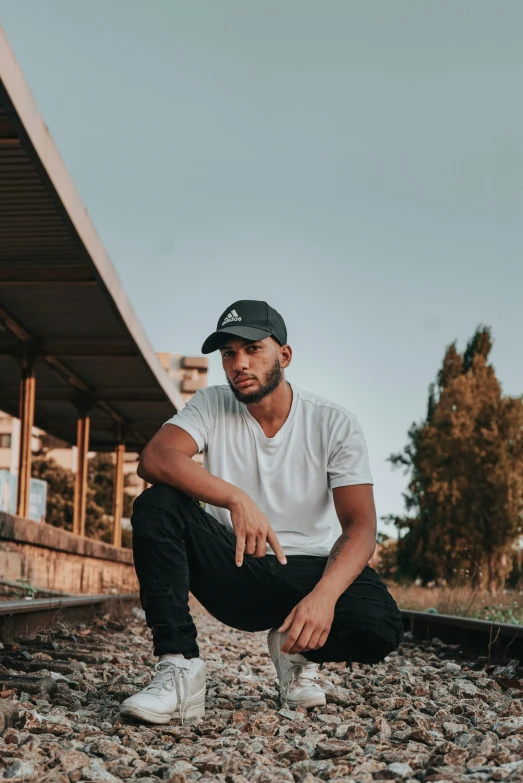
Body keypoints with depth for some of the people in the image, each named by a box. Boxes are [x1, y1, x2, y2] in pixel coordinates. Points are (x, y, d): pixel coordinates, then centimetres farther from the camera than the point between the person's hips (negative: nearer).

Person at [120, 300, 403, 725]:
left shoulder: (335, 423, -8)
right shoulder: (212, 405, -4)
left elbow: (360, 527, -15)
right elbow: (154, 458, -23)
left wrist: (324, 594, -35)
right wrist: (236, 498, -38)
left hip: (306, 571, 0)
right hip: (233, 571, 1)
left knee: (379, 626, -31)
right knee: (155, 507, -25)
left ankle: (300, 650, 5)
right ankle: (180, 669, -22)